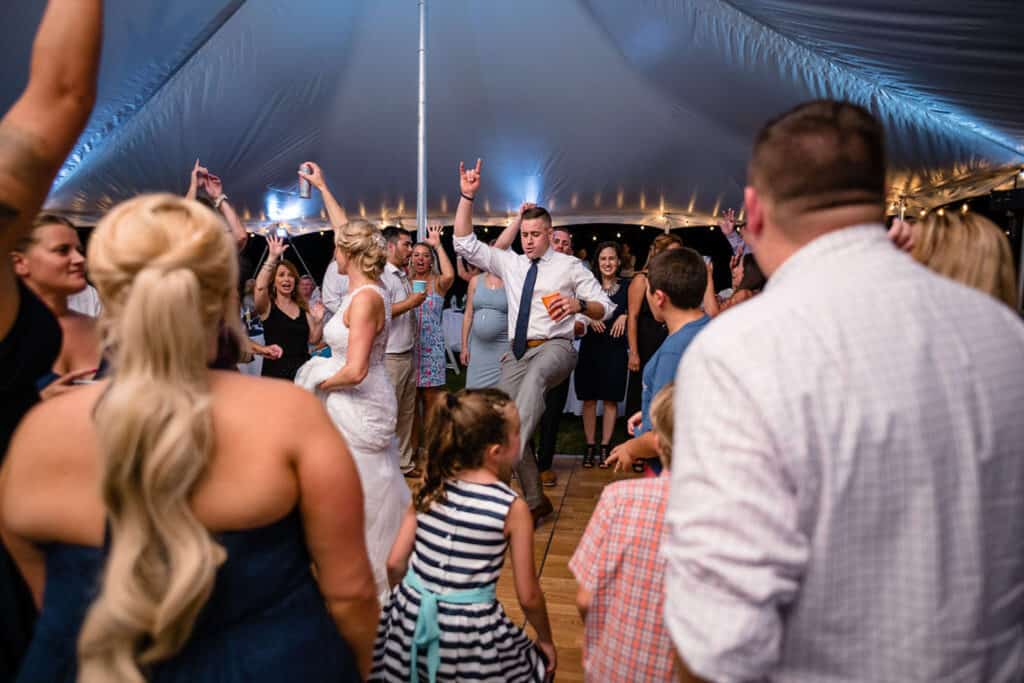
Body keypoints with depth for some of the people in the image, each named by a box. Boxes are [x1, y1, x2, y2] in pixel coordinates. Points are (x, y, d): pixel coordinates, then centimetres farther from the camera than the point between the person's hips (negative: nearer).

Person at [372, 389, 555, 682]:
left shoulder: (429, 489, -3)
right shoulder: (512, 508, -14)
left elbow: (395, 564, 2)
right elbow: (529, 597, -7)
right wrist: (546, 640, 11)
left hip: (412, 619, 4)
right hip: (470, 630, -4)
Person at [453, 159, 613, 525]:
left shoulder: (570, 266, 3)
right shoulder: (509, 262, 14)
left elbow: (605, 307, 1)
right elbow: (464, 242, 8)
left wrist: (578, 305, -21)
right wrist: (467, 196, -2)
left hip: (554, 348, -5)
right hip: (517, 352, 5)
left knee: (535, 375, -41)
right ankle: (535, 501, 17)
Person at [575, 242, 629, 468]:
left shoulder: (626, 287, 4)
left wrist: (625, 317, -11)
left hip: (615, 348, 0)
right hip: (590, 347, 0)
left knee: (611, 399, 3)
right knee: (589, 399, 3)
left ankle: (605, 446, 12)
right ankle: (590, 446, 13)